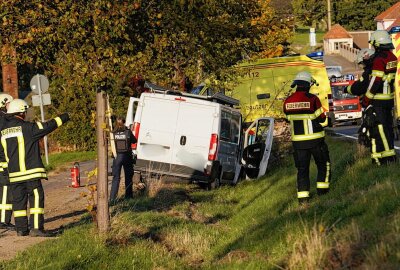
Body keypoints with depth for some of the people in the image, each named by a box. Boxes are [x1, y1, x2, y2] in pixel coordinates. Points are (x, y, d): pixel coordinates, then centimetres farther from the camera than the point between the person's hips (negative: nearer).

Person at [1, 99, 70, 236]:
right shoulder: (27, 127, -10)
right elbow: (47, 126, -6)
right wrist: (63, 118, 6)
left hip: (14, 173, 6)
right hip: (30, 171, -6)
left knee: (18, 199, 11)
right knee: (36, 197, -5)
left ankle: (21, 229, 13)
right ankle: (36, 227, -13)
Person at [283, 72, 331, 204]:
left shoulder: (288, 102, -4)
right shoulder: (312, 99, -16)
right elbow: (323, 120, -10)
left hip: (298, 141, 3)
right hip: (315, 139, -3)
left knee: (302, 168, 9)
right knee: (323, 163, 17)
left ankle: (303, 195, 3)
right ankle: (322, 188, 15)